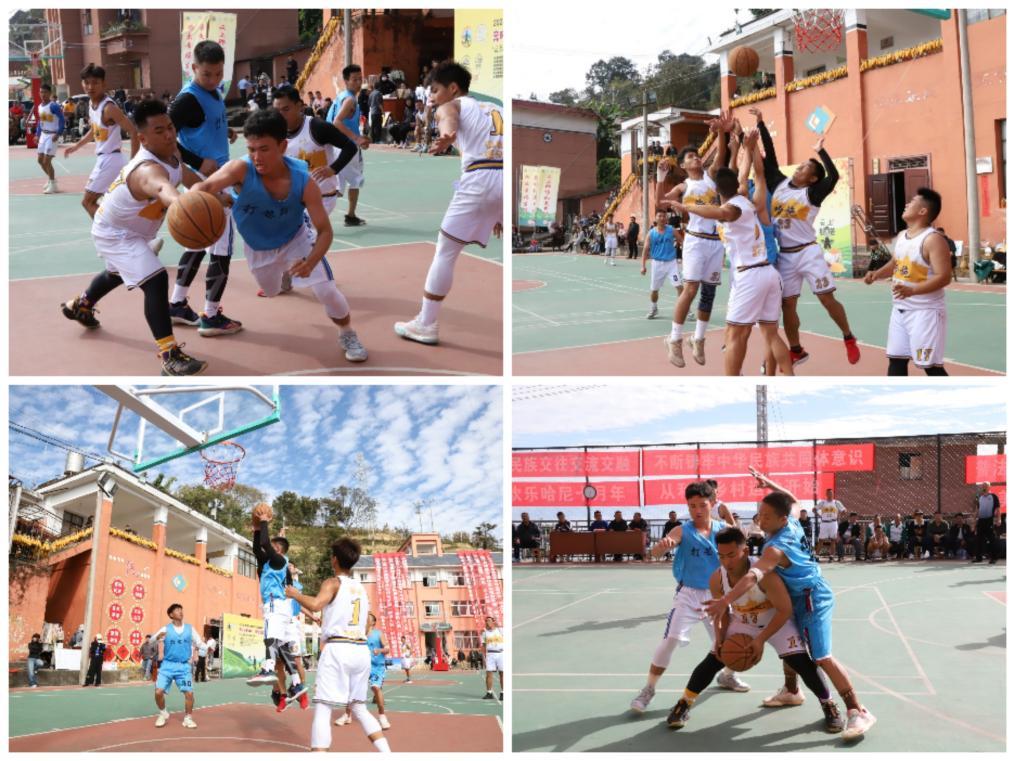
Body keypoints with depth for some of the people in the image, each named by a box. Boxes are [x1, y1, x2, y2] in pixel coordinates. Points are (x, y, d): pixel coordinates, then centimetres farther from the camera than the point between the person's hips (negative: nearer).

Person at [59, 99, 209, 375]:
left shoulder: (169, 153, -12)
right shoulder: (148, 169, -42)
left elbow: (187, 177, 11)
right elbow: (163, 187, -68)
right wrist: (180, 203, -89)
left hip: (124, 229, 10)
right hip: (114, 233, -10)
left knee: (117, 273, 36)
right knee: (155, 281, -27)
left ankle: (79, 306, 66)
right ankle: (170, 356, -27)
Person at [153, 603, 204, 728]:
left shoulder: (190, 629, 7)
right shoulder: (165, 629, 0)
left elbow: (199, 643, 13)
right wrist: (158, 638, -22)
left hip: (184, 666, 1)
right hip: (167, 665, -1)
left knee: (189, 692, -9)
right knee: (159, 691, -12)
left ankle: (187, 718, 10)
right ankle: (163, 714, 15)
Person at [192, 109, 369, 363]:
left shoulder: (303, 182, -34)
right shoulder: (241, 169, -37)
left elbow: (325, 230, -27)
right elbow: (205, 186, -54)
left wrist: (311, 262, -46)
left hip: (295, 239, -1)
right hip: (257, 248, 1)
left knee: (326, 290, -13)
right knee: (271, 292, 26)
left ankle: (347, 334, 18)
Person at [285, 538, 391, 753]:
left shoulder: (333, 583, -1)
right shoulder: (361, 588, 20)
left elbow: (315, 605, -21)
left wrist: (295, 594, -3)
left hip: (338, 649, -6)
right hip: (362, 650, 7)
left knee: (322, 710, -6)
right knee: (359, 708, 18)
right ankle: (388, 754, 10)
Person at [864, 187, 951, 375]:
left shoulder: (933, 239, -18)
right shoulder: (901, 236, 9)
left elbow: (944, 277, -24)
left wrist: (912, 290, -34)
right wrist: (877, 274, 5)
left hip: (925, 311, -9)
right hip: (900, 310, 9)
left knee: (931, 365, -5)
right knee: (896, 359, 13)